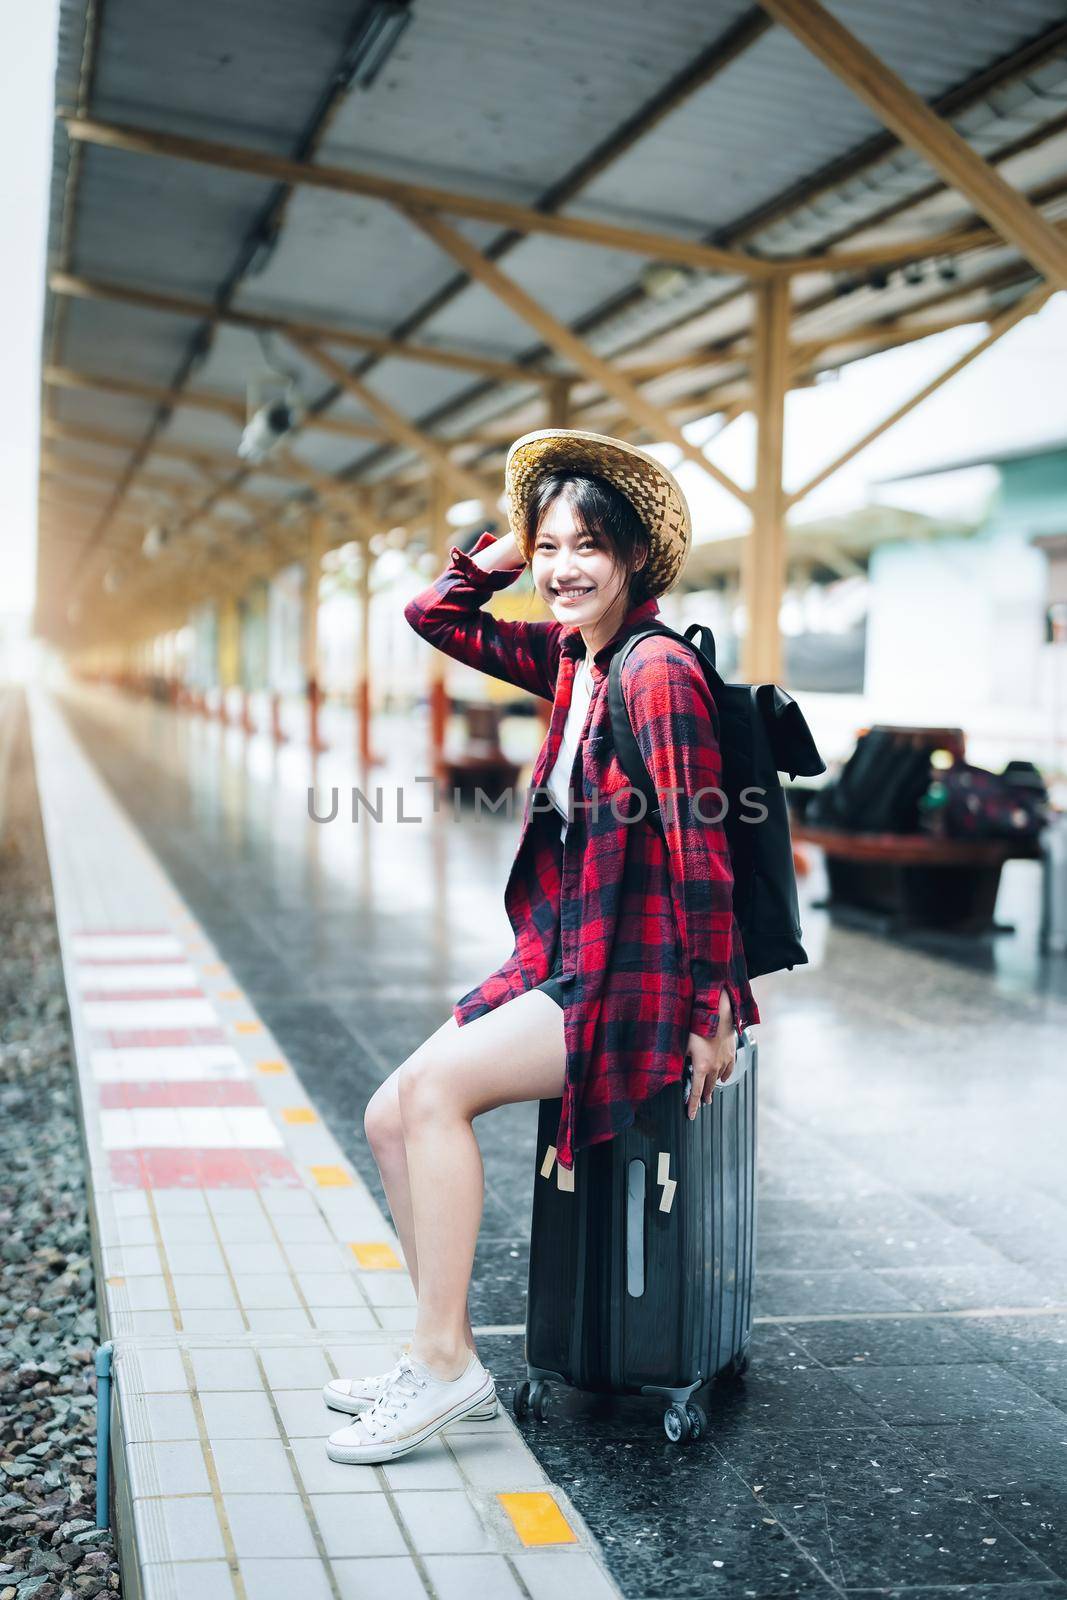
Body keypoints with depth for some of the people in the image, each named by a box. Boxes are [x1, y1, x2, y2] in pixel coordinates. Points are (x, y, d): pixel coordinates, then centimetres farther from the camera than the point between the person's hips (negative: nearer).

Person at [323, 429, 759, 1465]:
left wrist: (712, 1014, -18)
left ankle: (444, 1362, -12)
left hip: (639, 984, -9)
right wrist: (509, 546, 6)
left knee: (435, 1087, -22)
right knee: (392, 1117, 0)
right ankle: (444, 1361, 9)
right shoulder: (570, 660, 9)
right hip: (562, 964, 9)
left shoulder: (658, 671, -16)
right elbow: (435, 614, 20)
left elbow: (697, 849, -19)